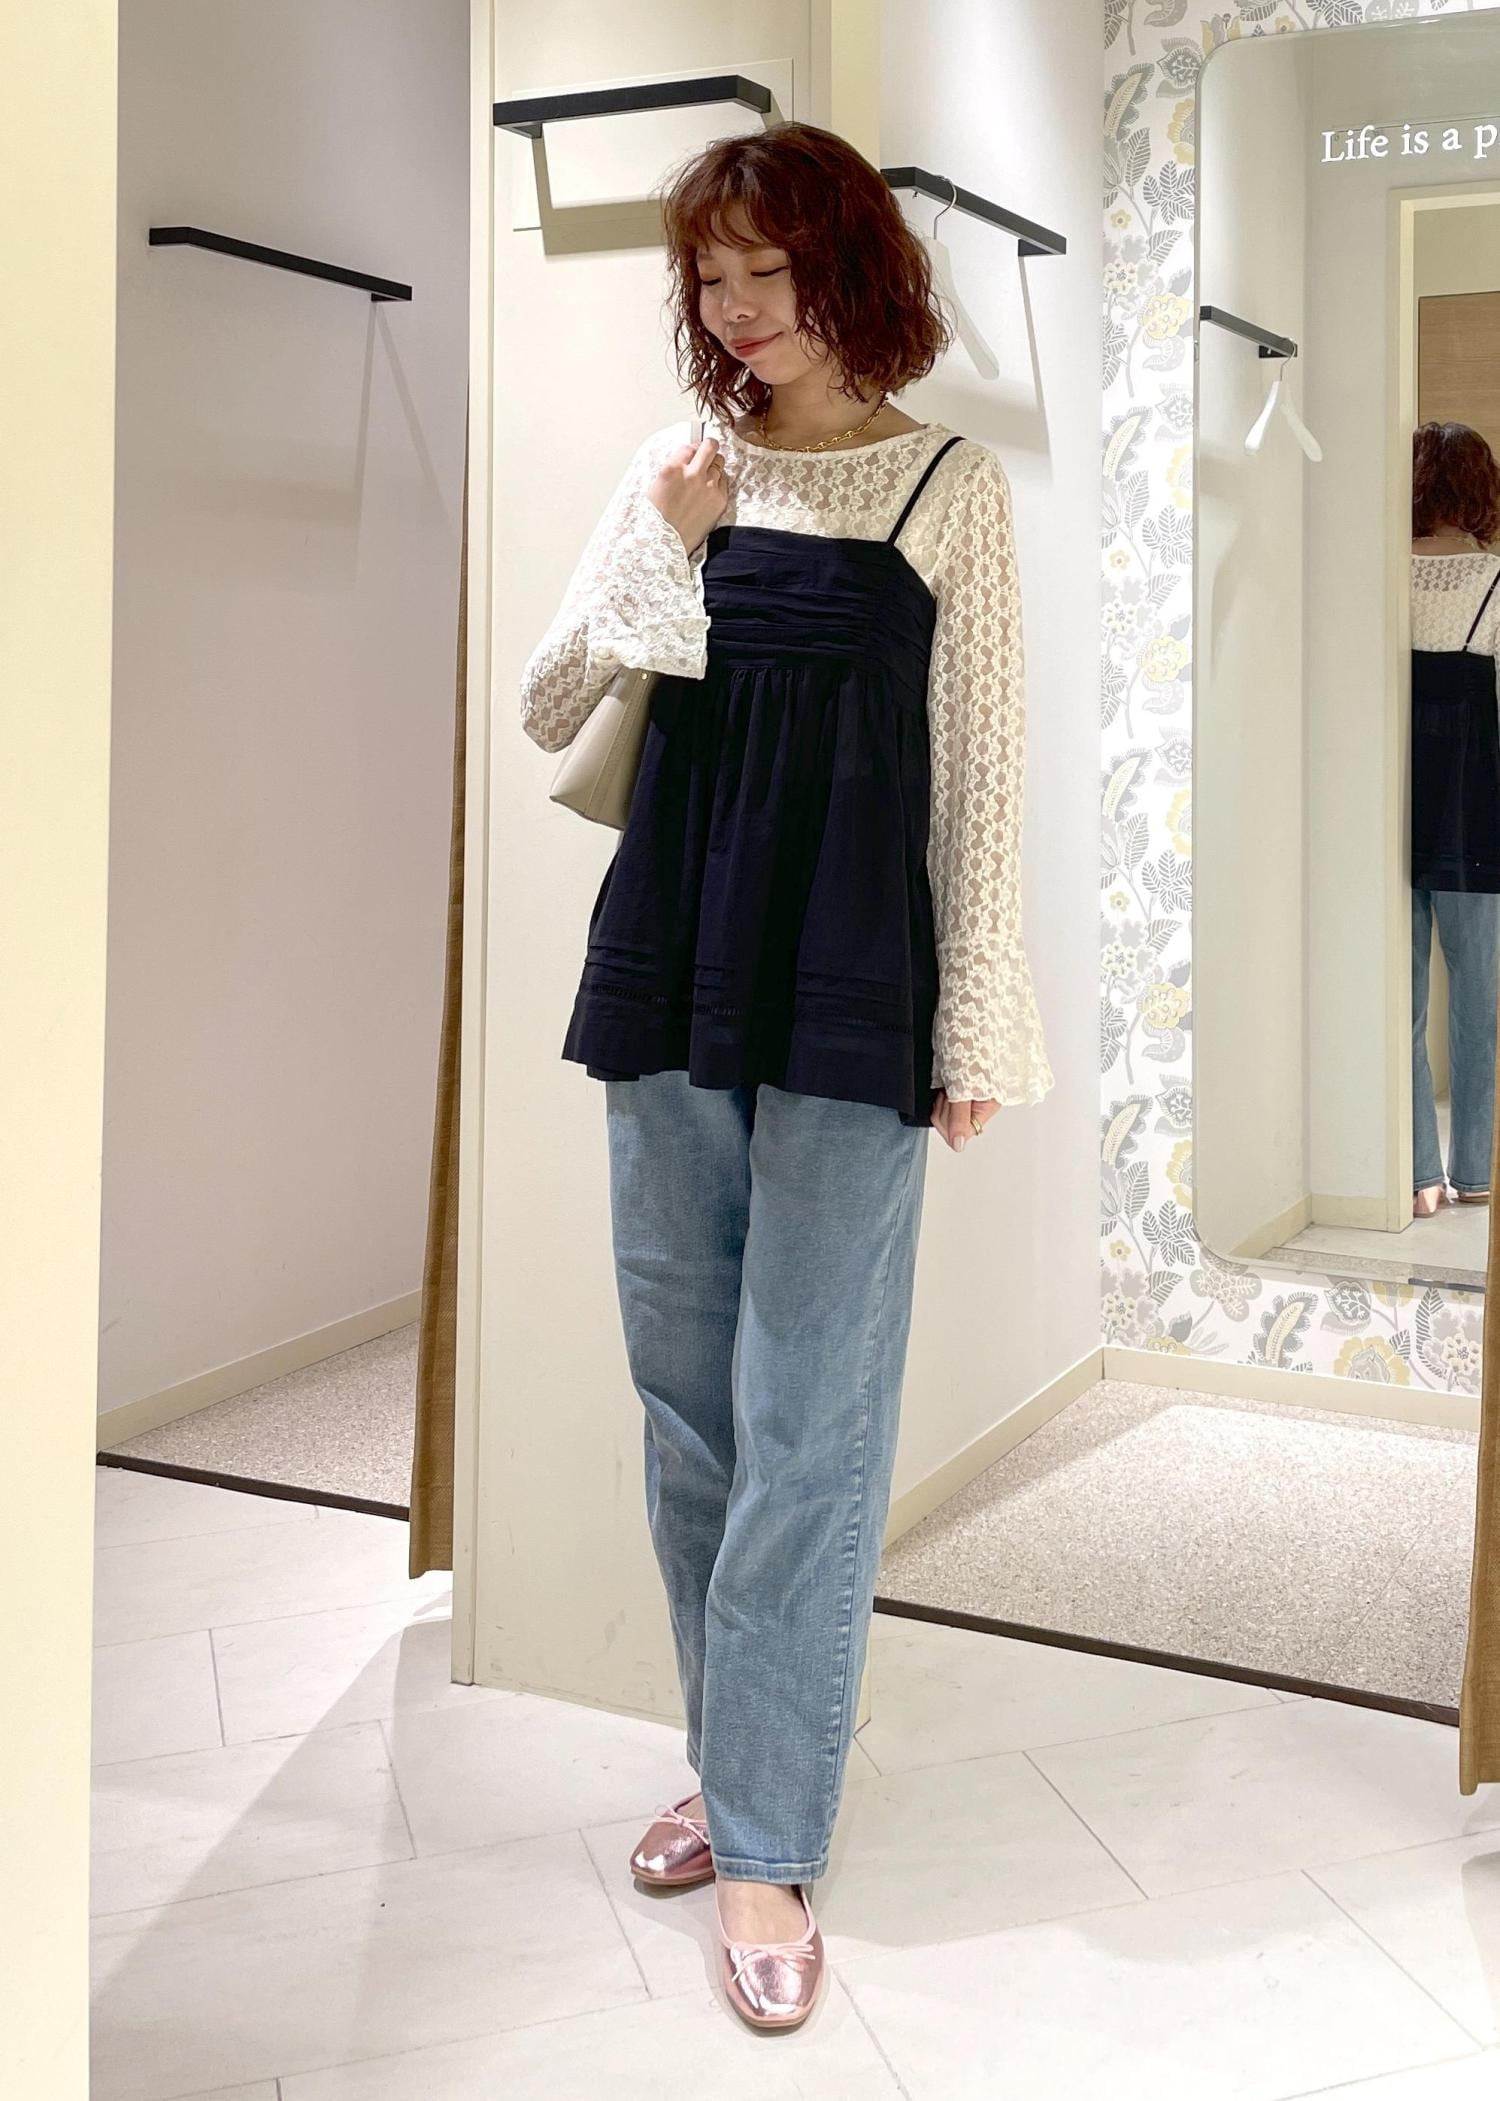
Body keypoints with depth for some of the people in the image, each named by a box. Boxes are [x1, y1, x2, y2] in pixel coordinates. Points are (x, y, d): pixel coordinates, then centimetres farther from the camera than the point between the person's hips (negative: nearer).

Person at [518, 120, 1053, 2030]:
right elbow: (547, 716, 8)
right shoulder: (680, 470, 11)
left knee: (806, 1425, -1)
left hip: (846, 998, -4)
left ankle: (767, 1843, 12)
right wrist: (656, 555, -5)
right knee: (687, 1403, 11)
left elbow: (980, 778, -1)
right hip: (667, 976, 4)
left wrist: (978, 1029, -5)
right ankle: (737, 1755, 29)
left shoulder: (951, 487, 1)